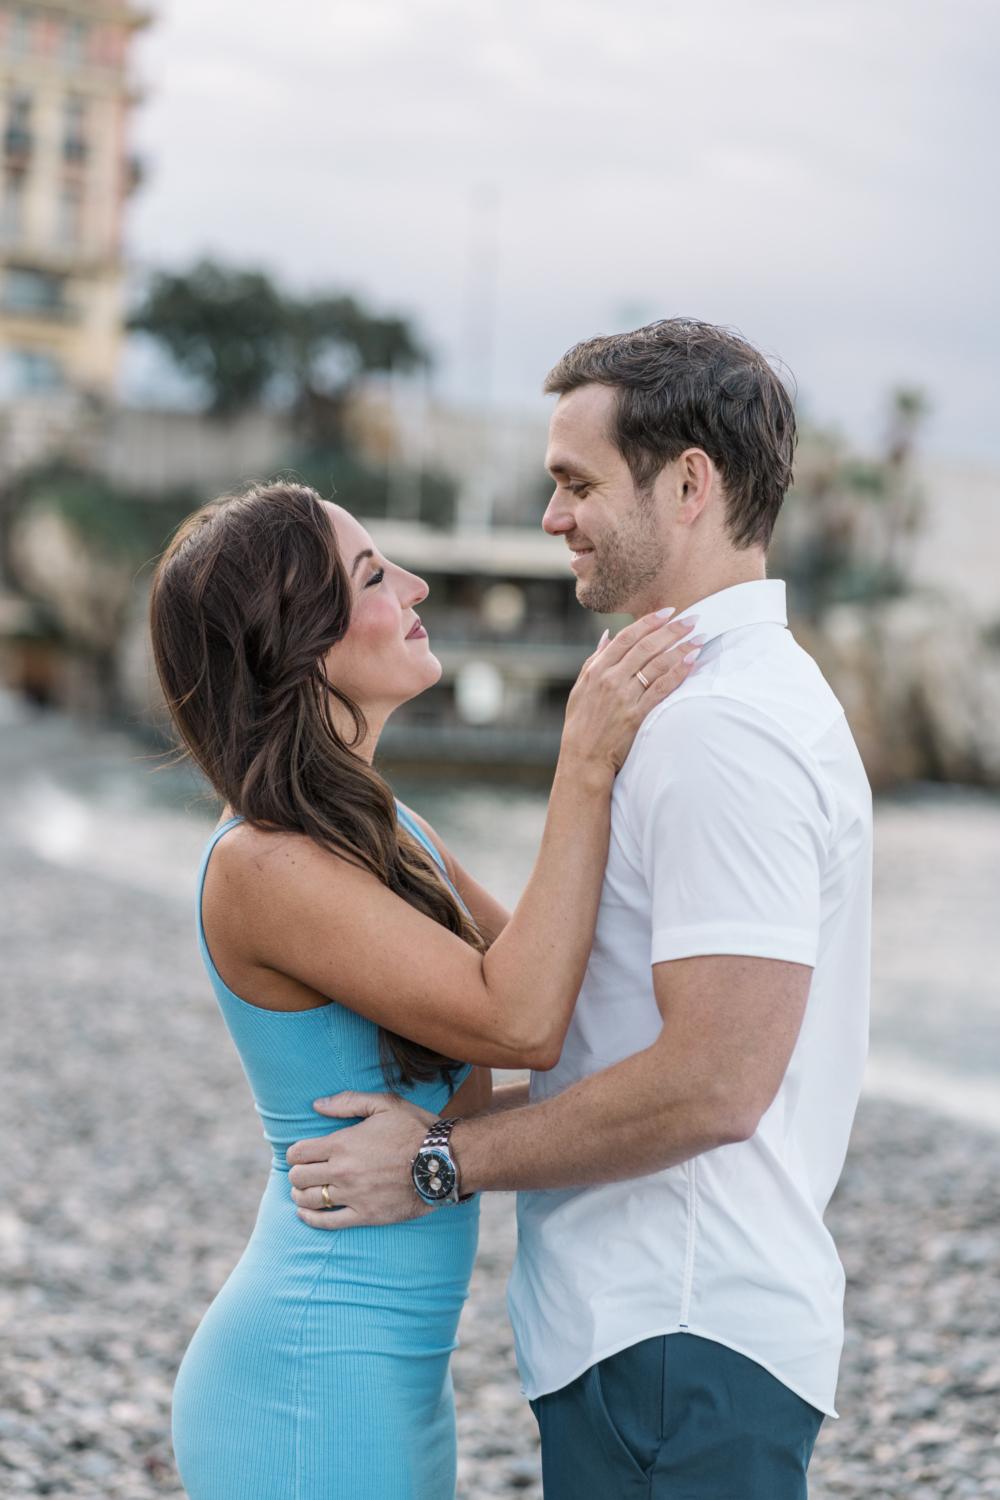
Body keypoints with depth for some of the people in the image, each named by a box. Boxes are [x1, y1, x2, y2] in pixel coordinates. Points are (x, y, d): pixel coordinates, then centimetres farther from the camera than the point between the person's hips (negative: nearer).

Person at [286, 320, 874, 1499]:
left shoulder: (720, 727, -19)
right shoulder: (750, 695, 15)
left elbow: (712, 1082, -24)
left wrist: (447, 1160, -14)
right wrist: (469, 1106, 13)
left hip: (676, 1347, -10)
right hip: (656, 1322, 10)